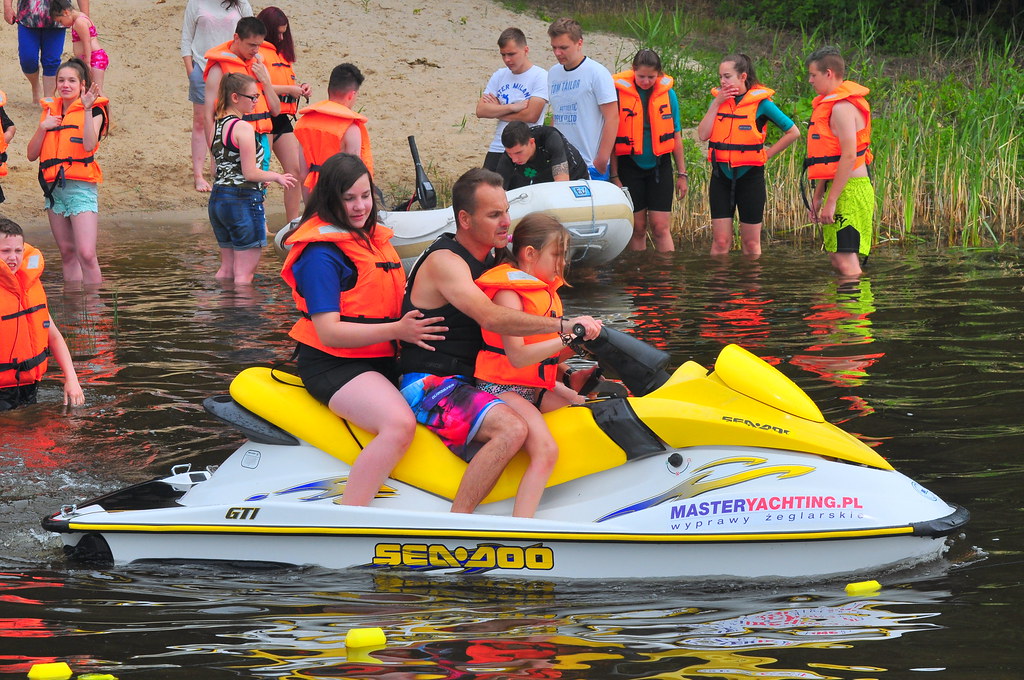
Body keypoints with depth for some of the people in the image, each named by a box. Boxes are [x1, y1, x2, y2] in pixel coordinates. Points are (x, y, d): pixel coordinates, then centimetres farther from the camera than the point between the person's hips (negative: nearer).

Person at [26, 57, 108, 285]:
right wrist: (42, 128, -5)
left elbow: (89, 145, -18)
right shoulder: (50, 110, 15)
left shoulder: (93, 110, 0)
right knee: (67, 252, 9)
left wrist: (87, 109, -21)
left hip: (81, 187, -6)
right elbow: (32, 154, 10)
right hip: (53, 187, 6)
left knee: (86, 254, -15)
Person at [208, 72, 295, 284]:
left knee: (227, 268, 17)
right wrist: (277, 177, 0)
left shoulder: (216, 127, 11)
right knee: (245, 272, -4)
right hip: (243, 200, -9)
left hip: (217, 199, 9)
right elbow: (250, 173, -16)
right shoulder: (243, 128, -15)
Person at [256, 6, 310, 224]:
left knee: (296, 169, 4)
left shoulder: (281, 52, 20)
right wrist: (288, 89, -18)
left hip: (283, 118, 9)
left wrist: (300, 88, 7)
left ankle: (293, 222, 9)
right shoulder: (257, 53, -9)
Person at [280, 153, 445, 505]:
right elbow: (328, 331, -21)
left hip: (382, 359, 10)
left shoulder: (377, 238, 14)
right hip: (332, 366, -10)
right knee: (400, 424, -32)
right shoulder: (321, 252, -14)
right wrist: (396, 330, -28)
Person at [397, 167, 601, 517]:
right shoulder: (444, 261, -15)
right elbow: (491, 318, -32)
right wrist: (563, 325, -35)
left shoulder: (486, 258, 16)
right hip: (429, 386, -10)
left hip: (472, 381, 10)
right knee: (511, 428, -35)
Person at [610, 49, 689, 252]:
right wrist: (614, 176, -5)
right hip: (630, 167, -1)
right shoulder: (619, 92, -6)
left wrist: (681, 174, 9)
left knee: (661, 227, -4)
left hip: (659, 166, 1)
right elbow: (611, 137, -3)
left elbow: (675, 136, 9)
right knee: (637, 228, 4)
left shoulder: (667, 93, 1)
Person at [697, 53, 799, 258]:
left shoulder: (760, 102, -6)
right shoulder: (719, 99, 5)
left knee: (751, 243, 4)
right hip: (722, 176, 3)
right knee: (720, 241, -1)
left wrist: (767, 154, -4)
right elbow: (703, 134, -7)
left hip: (749, 174, -3)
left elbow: (793, 132, -1)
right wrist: (716, 104, -10)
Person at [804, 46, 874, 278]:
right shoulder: (830, 105, 18)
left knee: (846, 262, -14)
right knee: (836, 258, 12)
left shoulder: (843, 108, -15)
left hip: (849, 189, -11)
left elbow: (849, 156, -22)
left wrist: (831, 201, -22)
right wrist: (817, 196, 23)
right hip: (838, 188, 11)